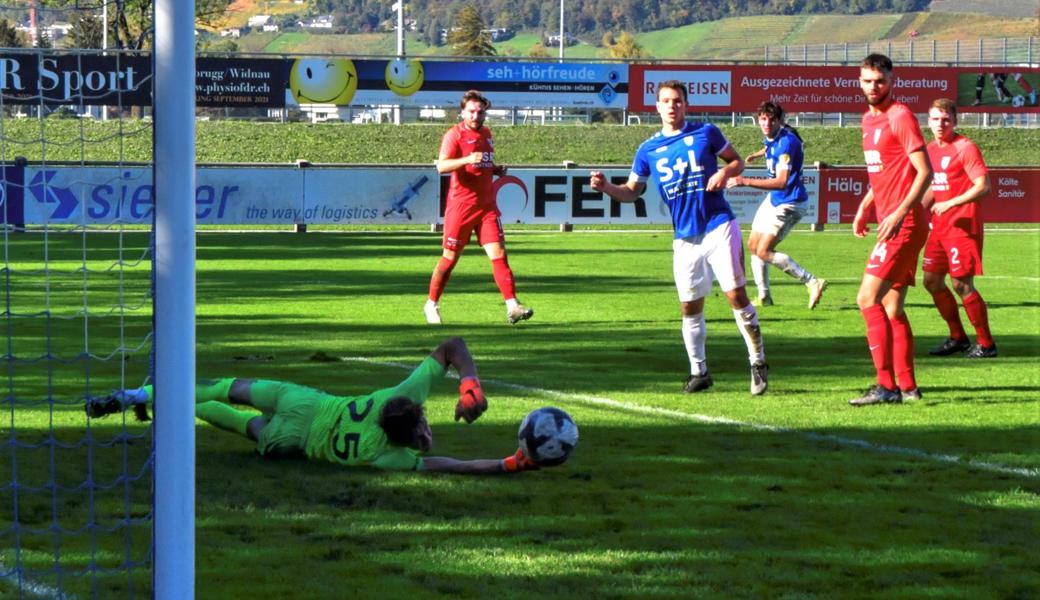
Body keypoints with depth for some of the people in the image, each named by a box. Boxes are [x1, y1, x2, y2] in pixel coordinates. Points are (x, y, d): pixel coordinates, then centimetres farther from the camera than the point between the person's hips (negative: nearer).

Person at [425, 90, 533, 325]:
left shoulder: (486, 133, 13)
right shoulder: (455, 135, -7)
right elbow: (441, 166, -21)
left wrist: (496, 169, 9)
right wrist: (466, 159, -35)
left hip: (486, 206, 5)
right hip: (461, 206, -5)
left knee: (498, 253, -7)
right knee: (450, 257, 4)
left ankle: (512, 306, -13)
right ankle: (432, 305, 20)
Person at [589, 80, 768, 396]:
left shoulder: (705, 133, 0)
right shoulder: (649, 149, 7)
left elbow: (737, 160, 10)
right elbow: (632, 191, 12)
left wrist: (726, 172, -13)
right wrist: (606, 187, -7)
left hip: (719, 227, -3)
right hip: (685, 237, 3)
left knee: (736, 294, -8)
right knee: (690, 307, 4)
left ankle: (758, 362, 4)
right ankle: (698, 371, 18)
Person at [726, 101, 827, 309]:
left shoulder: (786, 142, -27)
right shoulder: (772, 137, 0)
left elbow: (781, 182, -34)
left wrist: (745, 181, -38)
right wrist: (757, 154, 47)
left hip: (789, 203, -10)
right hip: (774, 199, 10)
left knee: (763, 251, -13)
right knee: (753, 245, 15)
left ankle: (812, 282, -12)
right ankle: (764, 297, 26)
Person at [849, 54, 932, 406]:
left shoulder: (900, 117, -11)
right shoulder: (869, 119, 17)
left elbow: (924, 172, -15)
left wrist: (899, 214, -23)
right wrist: (864, 208, 16)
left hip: (903, 224, -9)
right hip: (891, 223, 9)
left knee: (867, 299, -14)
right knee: (891, 308, 10)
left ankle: (886, 386, -15)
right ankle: (907, 387, 15)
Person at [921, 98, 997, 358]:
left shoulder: (965, 148, -12)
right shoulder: (931, 150, 13)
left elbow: (983, 186, -18)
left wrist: (950, 204, -22)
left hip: (962, 226, -8)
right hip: (939, 227, 8)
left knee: (962, 284, -9)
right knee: (932, 280, 9)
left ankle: (986, 344, 1)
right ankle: (958, 337, 22)